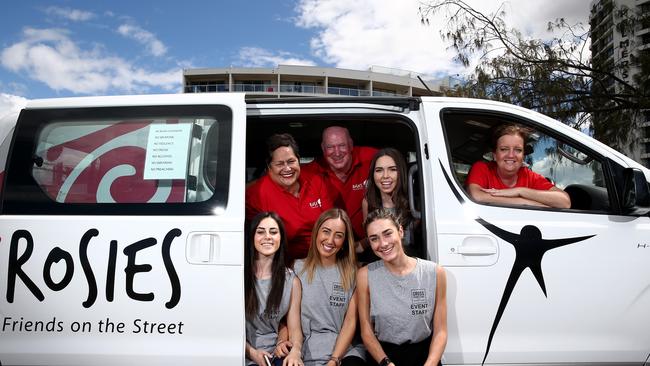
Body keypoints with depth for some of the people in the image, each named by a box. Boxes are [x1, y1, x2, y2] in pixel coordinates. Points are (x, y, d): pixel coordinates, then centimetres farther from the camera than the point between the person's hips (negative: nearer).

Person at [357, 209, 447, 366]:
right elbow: (366, 331, -1)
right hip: (382, 353, 0)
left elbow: (440, 331, -1)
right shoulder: (365, 275, -6)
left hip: (424, 353, 1)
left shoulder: (435, 273, -5)